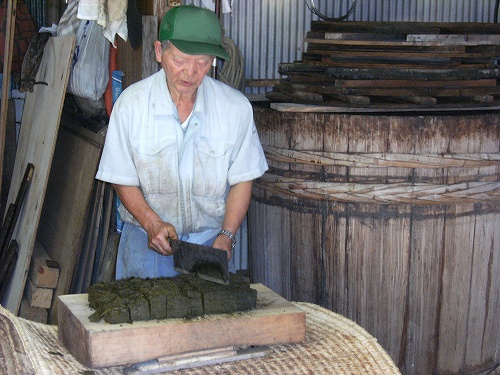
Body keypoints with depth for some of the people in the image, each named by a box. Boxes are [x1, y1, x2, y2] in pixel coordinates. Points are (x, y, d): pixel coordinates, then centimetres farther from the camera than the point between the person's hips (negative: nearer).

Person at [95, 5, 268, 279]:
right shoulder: (130, 104, -7)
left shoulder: (236, 107, -5)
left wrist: (226, 236, -9)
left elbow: (242, 180, 3)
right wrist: (153, 223, -16)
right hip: (148, 236, 0)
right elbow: (123, 181, -1)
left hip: (210, 238, 1)